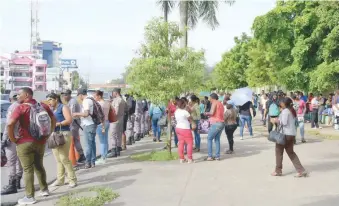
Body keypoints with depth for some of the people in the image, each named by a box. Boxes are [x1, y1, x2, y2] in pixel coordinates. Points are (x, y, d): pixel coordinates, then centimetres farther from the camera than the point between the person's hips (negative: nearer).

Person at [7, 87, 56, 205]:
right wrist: (48, 133, 17)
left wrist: (12, 138, -13)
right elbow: (53, 119, 14)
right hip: (41, 141, 6)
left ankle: (29, 197, 6)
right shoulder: (42, 106, 6)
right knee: (39, 166, 22)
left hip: (25, 143, -6)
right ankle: (44, 189, 30)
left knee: (27, 169, 2)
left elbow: (10, 124, -26)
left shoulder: (21, 108, -14)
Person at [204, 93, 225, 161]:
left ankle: (210, 156, -5)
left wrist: (207, 113, 1)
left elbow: (212, 113, -19)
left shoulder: (214, 103, -7)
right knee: (217, 139, 14)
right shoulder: (221, 104, 18)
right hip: (221, 123, 8)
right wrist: (209, 114, 25)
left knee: (209, 139, 0)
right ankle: (217, 156, 10)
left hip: (215, 124, -8)